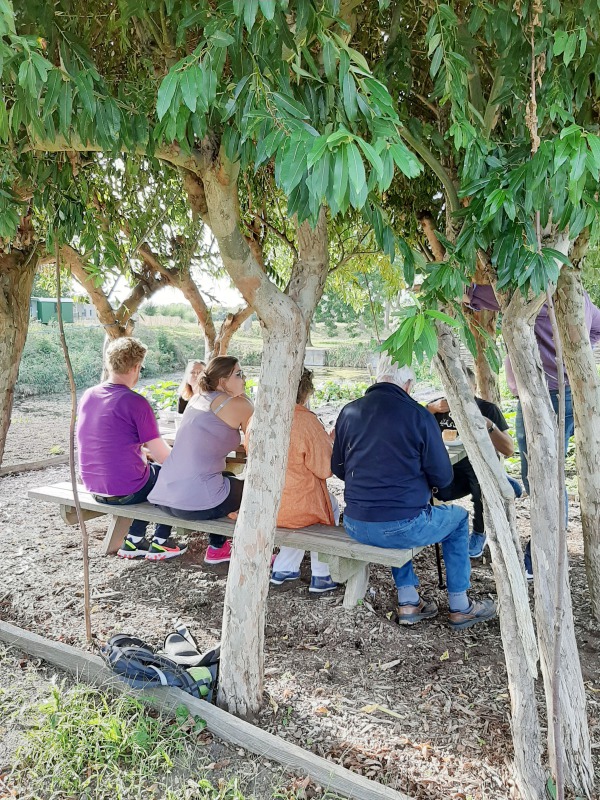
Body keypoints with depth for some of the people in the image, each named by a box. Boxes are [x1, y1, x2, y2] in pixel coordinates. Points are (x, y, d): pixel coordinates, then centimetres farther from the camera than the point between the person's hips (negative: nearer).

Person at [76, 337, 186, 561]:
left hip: (93, 486, 7)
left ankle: (133, 541, 27)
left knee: (153, 472, 29)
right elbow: (162, 456, -14)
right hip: (125, 490, -7)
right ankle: (160, 542, 20)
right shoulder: (135, 402, -19)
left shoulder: (88, 396, 2)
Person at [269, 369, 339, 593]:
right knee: (331, 504, 26)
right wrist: (328, 441, 5)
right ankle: (321, 576, 29)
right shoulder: (306, 421, -21)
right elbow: (325, 469, -13)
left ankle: (283, 569, 33)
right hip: (294, 507, -5)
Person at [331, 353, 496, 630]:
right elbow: (442, 477, -4)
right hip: (402, 528, -5)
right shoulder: (418, 415, -10)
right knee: (458, 517, 24)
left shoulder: (348, 411, 2)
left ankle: (408, 602, 33)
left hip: (355, 527, 5)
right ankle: (460, 608, 30)